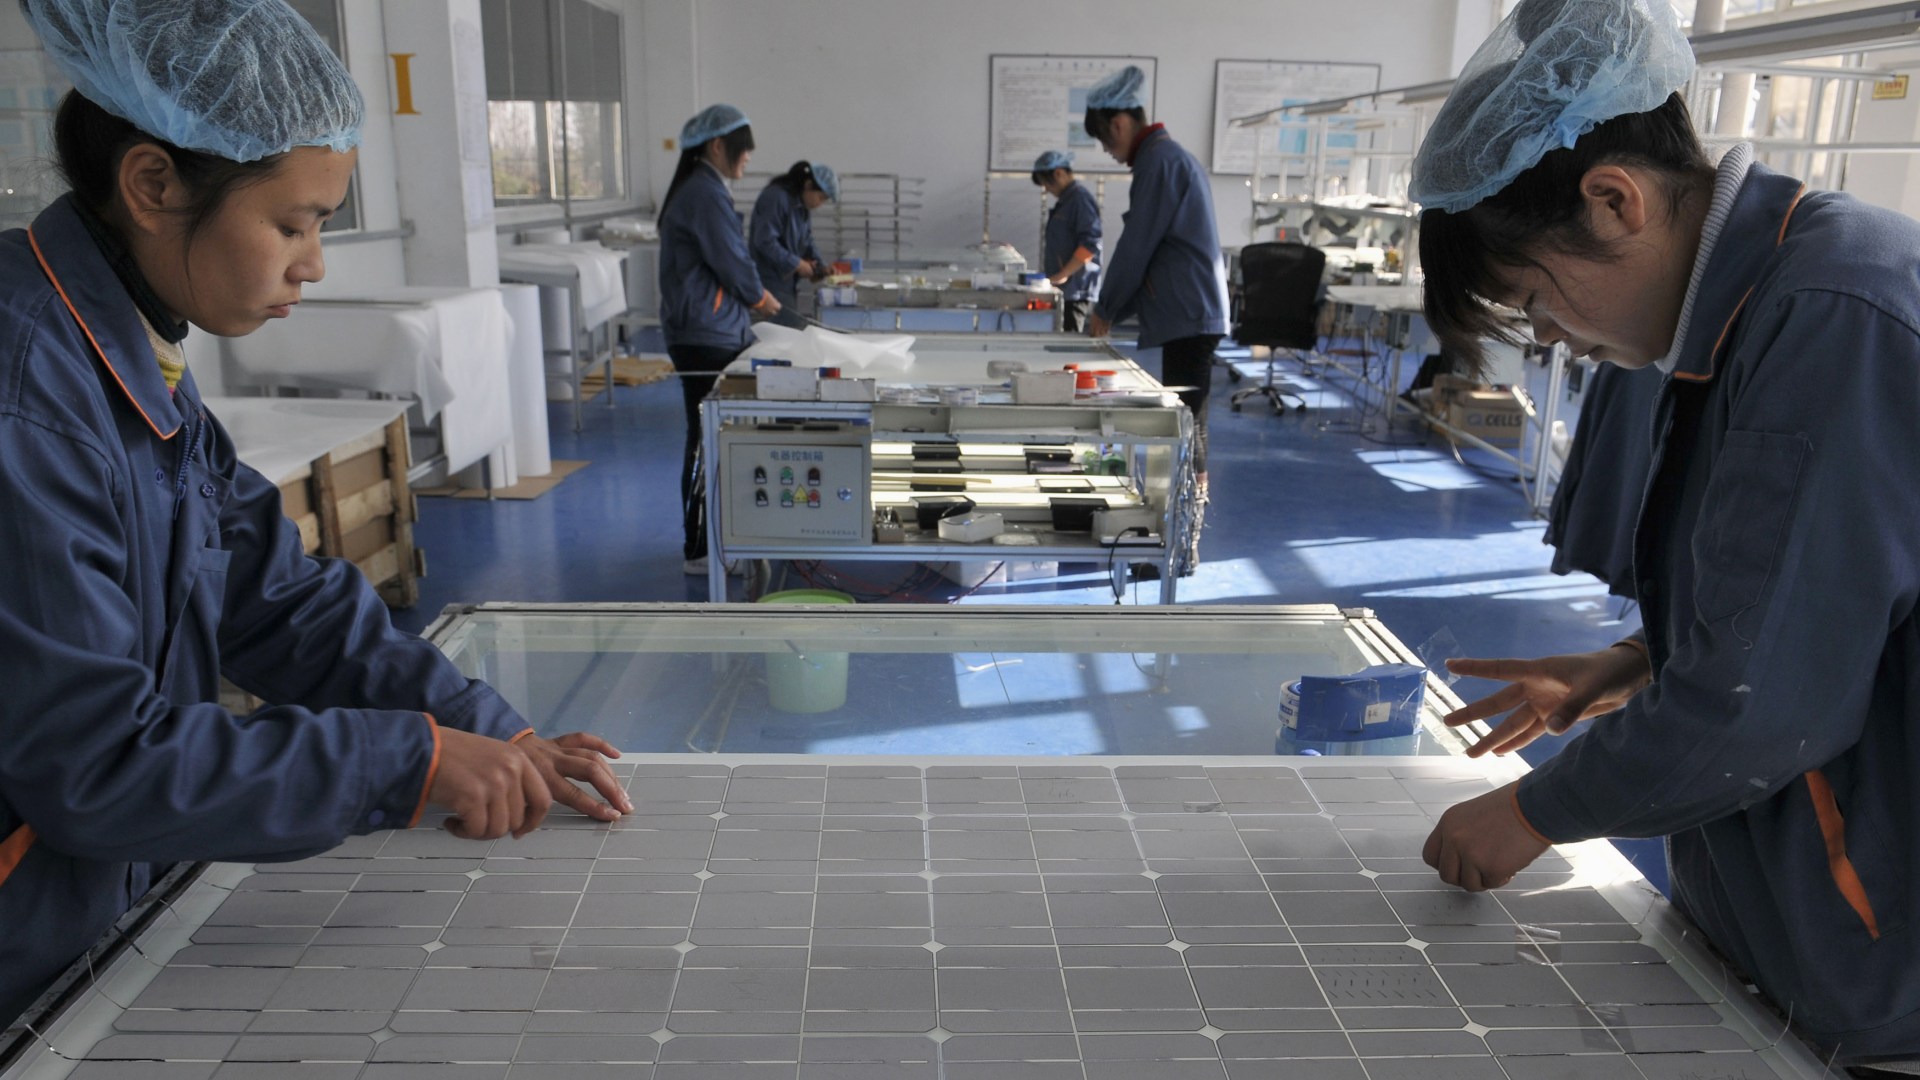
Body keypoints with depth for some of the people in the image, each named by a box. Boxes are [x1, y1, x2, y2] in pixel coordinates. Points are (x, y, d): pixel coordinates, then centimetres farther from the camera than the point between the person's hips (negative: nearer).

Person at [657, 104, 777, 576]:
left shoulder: (699, 189, 16)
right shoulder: (706, 195, -16)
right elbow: (734, 264, -15)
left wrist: (750, 300, 12)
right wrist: (761, 298, 3)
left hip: (708, 333, 10)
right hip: (706, 339, -10)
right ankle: (700, 551, 4)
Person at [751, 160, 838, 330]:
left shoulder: (803, 207, 12)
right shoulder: (775, 197, -17)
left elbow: (806, 242, 17)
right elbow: (765, 241, -23)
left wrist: (821, 265, -1)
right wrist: (796, 264, -19)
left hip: (788, 282, 9)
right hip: (771, 282, -9)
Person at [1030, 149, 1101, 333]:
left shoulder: (1081, 198, -11)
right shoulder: (1065, 200, 18)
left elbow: (1090, 244, -19)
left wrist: (1063, 275, -19)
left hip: (1074, 289, -9)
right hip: (1061, 287, 9)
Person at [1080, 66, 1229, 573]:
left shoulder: (1158, 160, -11)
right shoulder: (1169, 155, 21)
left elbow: (1137, 245, -12)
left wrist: (1105, 310, 0)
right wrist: (1114, 310, 20)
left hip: (1189, 315, -10)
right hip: (1191, 313, 10)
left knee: (1184, 427, -7)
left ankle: (1186, 546, -3)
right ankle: (1181, 534, 19)